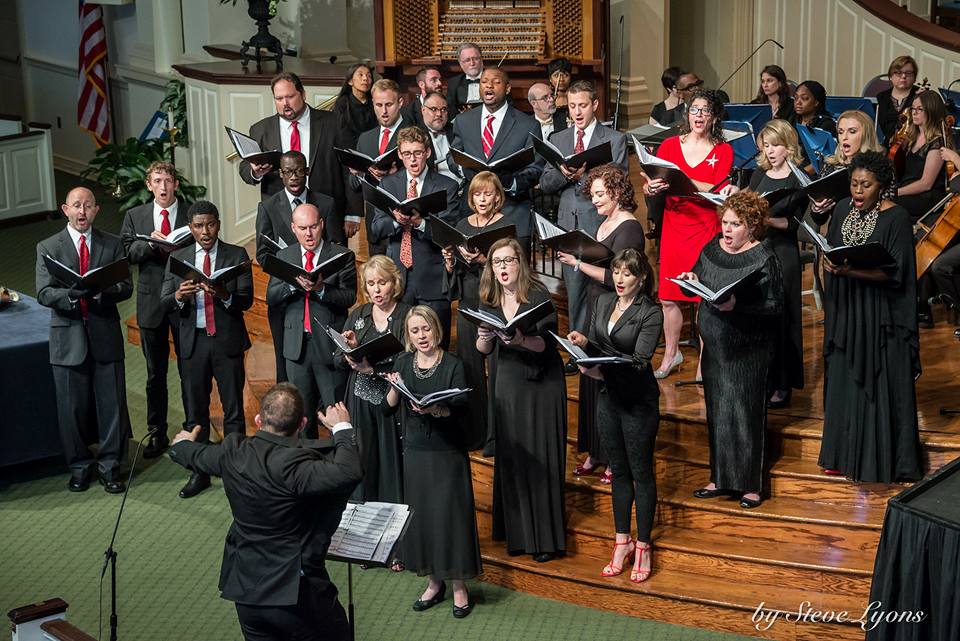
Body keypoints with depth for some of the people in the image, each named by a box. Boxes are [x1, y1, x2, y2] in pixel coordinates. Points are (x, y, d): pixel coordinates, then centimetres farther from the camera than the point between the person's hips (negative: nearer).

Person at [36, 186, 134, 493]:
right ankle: (79, 466, 22)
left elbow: (126, 287, -1)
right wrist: (73, 293, -26)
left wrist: (101, 290, -21)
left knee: (112, 404, 4)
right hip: (68, 338, -1)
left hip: (106, 335, 1)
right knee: (72, 407, 7)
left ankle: (109, 464, 18)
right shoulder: (48, 247, 2)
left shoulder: (112, 245, 6)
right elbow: (44, 294, -7)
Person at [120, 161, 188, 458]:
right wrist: (151, 242, -21)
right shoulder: (135, 216, 5)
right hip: (151, 302, 2)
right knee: (155, 374, 11)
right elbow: (127, 252, -4)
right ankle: (157, 433, 21)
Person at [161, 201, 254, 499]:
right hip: (193, 341, 2)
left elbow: (247, 300, -8)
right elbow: (164, 302, 1)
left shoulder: (237, 256, -1)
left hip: (227, 340, -2)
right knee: (195, 410, 10)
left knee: (233, 409, 3)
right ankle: (199, 472, 21)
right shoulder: (178, 257, 6)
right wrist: (179, 296, -21)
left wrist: (225, 295, -28)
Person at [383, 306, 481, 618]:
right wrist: (395, 387, -17)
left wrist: (434, 410, -33)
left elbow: (461, 408, -16)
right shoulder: (404, 363, 4)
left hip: (447, 453, -4)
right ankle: (434, 583, 23)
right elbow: (387, 407, 2)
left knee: (451, 513, -1)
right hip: (415, 451, 4)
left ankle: (459, 586, 12)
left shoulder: (452, 365, -7)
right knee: (420, 514, 8)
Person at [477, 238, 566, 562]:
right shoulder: (489, 300, 2)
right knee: (511, 457, 4)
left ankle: (546, 537, 7)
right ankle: (517, 531, 17)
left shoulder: (539, 296, -12)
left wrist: (521, 340, -36)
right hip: (507, 384, 4)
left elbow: (547, 343, -18)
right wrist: (484, 337, -20)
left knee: (541, 459, -1)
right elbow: (483, 350, 3)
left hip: (542, 384, -4)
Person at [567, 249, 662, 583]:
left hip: (638, 401, -6)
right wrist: (583, 342, -11)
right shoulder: (603, 301, 7)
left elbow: (640, 360, -21)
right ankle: (622, 541, 24)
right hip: (608, 397, 6)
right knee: (619, 471, 14)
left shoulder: (650, 312, -13)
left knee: (641, 472, 4)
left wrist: (604, 371, -35)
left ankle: (643, 546, 14)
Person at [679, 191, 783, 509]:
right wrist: (691, 279, -5)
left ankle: (750, 483, 7)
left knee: (745, 411, -3)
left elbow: (775, 304, -17)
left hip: (747, 349, -6)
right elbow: (700, 285, 18)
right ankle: (721, 477, 23)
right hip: (715, 345, 6)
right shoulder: (712, 249, 6)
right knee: (717, 410, 12)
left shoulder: (764, 259, -12)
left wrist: (738, 305, -28)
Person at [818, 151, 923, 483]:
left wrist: (853, 271, -27)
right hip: (845, 314, 5)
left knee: (879, 386, -1)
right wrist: (831, 265, -4)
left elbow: (895, 272, -15)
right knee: (844, 383, 10)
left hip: (881, 317, -5)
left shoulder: (896, 217, -11)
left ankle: (882, 460, 9)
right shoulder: (843, 209, 6)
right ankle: (845, 453, 21)